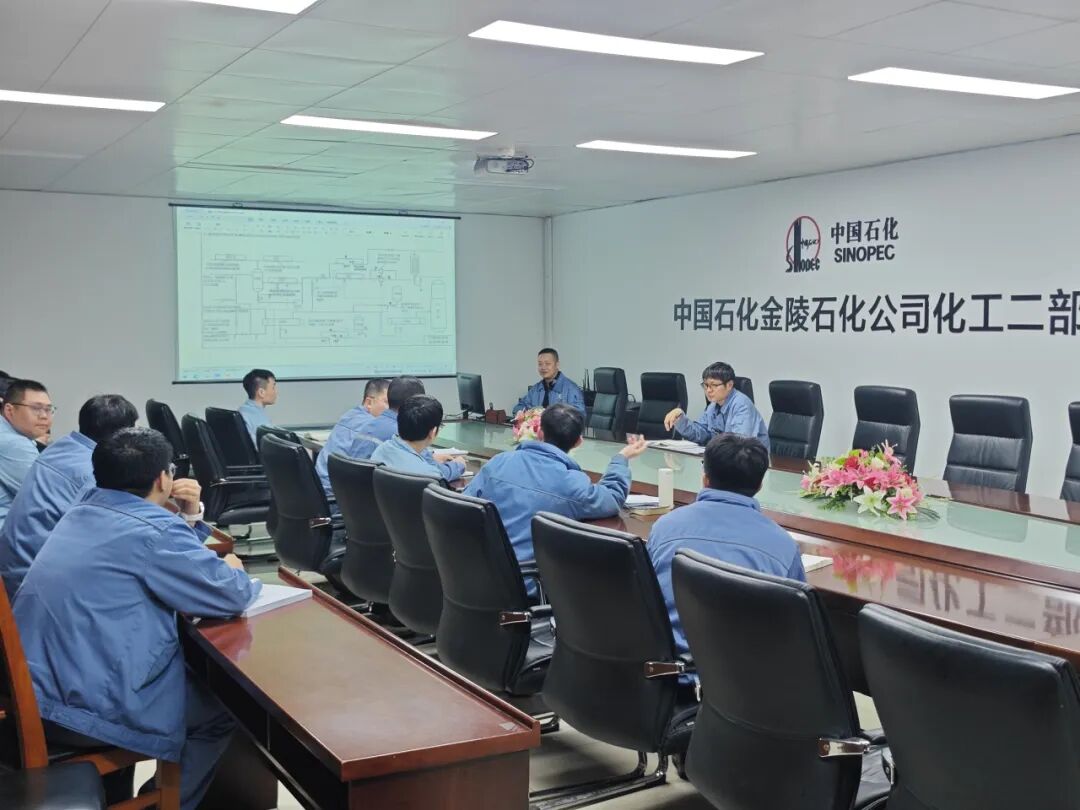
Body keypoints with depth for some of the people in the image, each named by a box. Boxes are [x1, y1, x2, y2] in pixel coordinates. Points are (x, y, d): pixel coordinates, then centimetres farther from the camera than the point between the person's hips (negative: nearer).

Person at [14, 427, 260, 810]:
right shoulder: (153, 531, -17)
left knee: (195, 675, 27)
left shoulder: (83, 512, 10)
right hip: (85, 708, -9)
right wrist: (232, 569, 9)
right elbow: (231, 595, -12)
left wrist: (190, 516, 9)